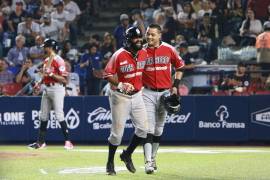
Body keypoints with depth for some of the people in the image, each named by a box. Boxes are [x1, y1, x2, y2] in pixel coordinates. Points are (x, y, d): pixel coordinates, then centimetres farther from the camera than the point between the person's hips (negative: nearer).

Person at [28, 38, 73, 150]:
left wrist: (51, 74, -23)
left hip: (57, 89, -9)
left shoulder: (58, 60, -12)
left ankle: (68, 141, -9)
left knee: (59, 115, -12)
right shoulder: (46, 61, 14)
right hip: (46, 89, 9)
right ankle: (41, 142, 18)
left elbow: (64, 79, -17)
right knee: (43, 116, 11)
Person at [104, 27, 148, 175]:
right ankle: (110, 162, 13)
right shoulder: (119, 55, -16)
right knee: (117, 132, -3)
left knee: (143, 128, 1)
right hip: (120, 97, -6)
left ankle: (127, 155, 21)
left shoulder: (143, 54, 2)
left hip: (137, 95, 6)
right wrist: (120, 84, -28)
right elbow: (107, 74, -15)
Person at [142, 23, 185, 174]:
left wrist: (175, 85, 4)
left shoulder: (169, 50, -1)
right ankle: (148, 162, -16)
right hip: (148, 93, -2)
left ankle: (153, 158, 27)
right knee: (148, 128, -11)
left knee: (159, 129, 13)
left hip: (165, 92, 2)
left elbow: (180, 67, 11)